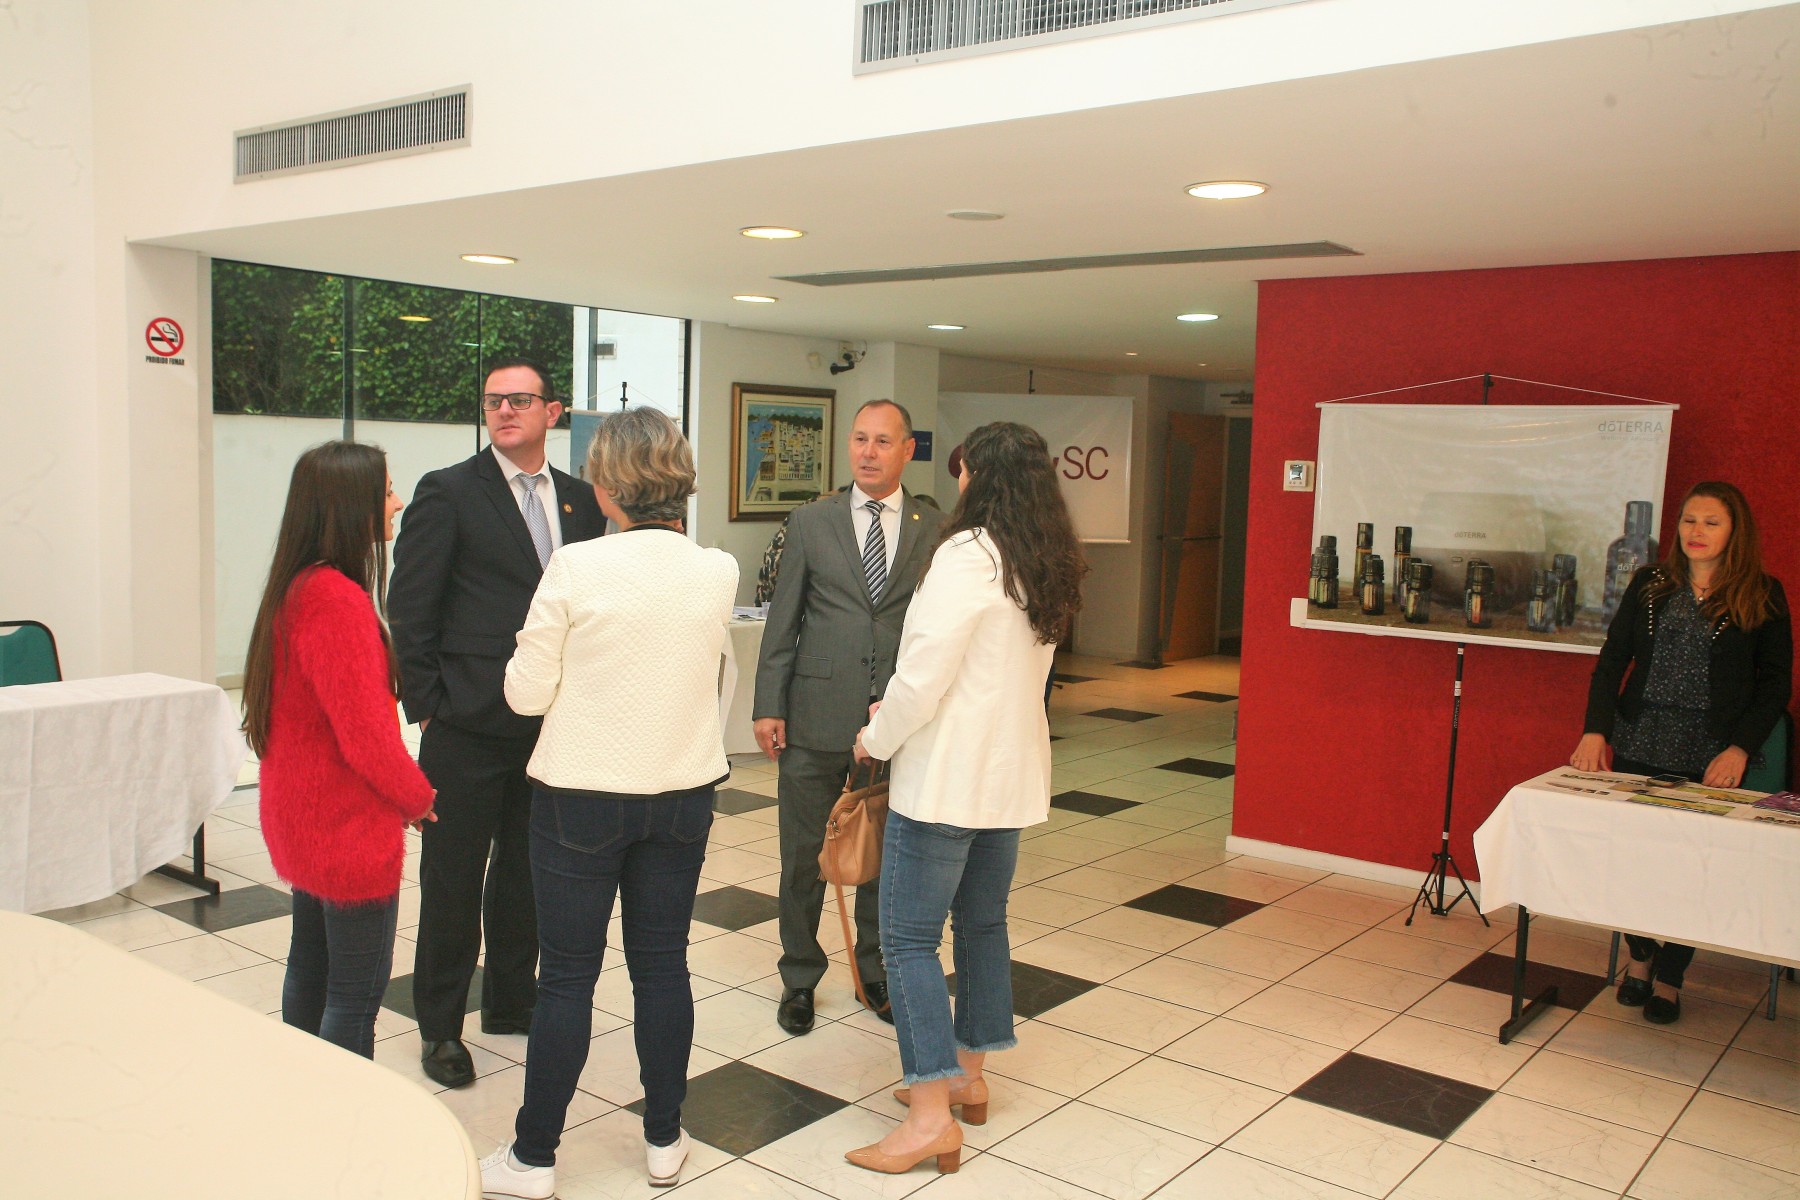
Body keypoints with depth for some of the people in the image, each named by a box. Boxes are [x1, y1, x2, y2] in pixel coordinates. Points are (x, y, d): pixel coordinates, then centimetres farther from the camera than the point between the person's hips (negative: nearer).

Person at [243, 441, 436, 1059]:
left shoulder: (297, 590, 6)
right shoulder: (338, 601, -24)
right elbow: (365, 733, -24)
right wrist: (418, 797, -6)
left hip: (304, 820, 10)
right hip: (350, 828, -10)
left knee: (310, 968, 23)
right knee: (357, 991, 1)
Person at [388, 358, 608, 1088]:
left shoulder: (581, 500, 9)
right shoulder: (448, 493, -5)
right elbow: (408, 610, -6)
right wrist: (426, 707, -9)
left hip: (554, 723, 5)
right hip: (471, 725, -4)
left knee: (529, 871, 17)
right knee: (454, 878, 7)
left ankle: (512, 1001, 34)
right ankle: (439, 1025, 23)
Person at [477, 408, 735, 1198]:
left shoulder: (575, 569, -16)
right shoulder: (718, 573, -6)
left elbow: (527, 694, -10)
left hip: (582, 798, -3)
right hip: (683, 794, 3)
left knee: (567, 976, 8)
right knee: (663, 964, 15)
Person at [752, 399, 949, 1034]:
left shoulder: (934, 529, 4)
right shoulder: (810, 521, 4)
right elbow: (782, 620, 3)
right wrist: (768, 706, -2)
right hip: (815, 719, 0)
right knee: (803, 856, 8)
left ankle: (877, 971, 32)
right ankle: (800, 977, 26)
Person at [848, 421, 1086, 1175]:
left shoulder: (968, 554, -18)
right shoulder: (1049, 567, 9)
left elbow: (925, 670, -20)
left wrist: (878, 738, -2)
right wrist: (901, 716, 17)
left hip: (946, 775, -9)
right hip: (1011, 776, 9)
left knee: (908, 937, -1)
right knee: (982, 923, 19)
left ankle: (932, 1118, 0)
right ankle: (967, 1078, 33)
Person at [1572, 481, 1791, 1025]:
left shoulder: (1762, 595, 1)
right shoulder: (1650, 585, 7)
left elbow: (1776, 683, 1)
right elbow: (1611, 661, 6)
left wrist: (1740, 747, -11)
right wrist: (1596, 729, -6)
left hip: (1710, 757, -2)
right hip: (1639, 745, 2)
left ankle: (1669, 977, 19)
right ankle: (1640, 955, 28)